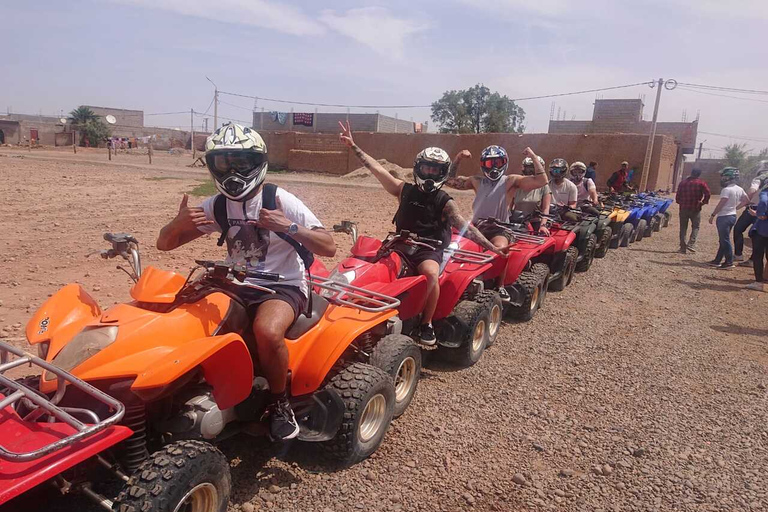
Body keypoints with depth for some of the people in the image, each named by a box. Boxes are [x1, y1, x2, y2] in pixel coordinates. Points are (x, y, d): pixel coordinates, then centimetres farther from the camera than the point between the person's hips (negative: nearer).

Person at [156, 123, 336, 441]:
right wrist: (179, 223, -18)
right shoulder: (216, 206, 4)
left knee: (267, 331, -36)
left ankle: (280, 403, -9)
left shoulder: (280, 200, -10)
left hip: (283, 285, -5)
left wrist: (289, 227, -30)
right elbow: (165, 244, 5)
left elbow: (328, 248, -14)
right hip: (236, 284, 5)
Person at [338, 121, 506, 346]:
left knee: (431, 273, -36)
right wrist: (353, 146, 3)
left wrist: (491, 247, -27)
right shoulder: (405, 190, 6)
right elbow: (376, 168, 5)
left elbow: (465, 227, -13)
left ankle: (427, 323, -15)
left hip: (429, 249, -3)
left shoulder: (445, 202, -2)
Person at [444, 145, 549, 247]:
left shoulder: (510, 181, 4)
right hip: (476, 228, 3)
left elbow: (541, 180, -4)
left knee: (500, 248, -33)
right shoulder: (476, 181, 15)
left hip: (499, 231, -3)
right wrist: (458, 158, 9)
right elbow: (449, 180, 16)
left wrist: (533, 156, -3)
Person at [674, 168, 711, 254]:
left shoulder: (683, 182, 7)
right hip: (695, 209, -2)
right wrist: (703, 202, 0)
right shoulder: (701, 183, -2)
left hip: (683, 208, 3)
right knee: (695, 227, 9)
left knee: (683, 228, 8)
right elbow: (708, 194, -13)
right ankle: (691, 244, -8)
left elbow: (678, 196, 7)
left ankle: (683, 247, 7)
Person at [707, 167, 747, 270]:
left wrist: (713, 215, -14)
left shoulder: (727, 190, -18)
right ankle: (717, 260, 21)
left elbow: (720, 204, -19)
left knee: (725, 240, -4)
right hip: (733, 216, 9)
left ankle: (729, 262, -2)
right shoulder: (739, 189, 7)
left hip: (724, 217, -9)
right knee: (723, 240, 14)